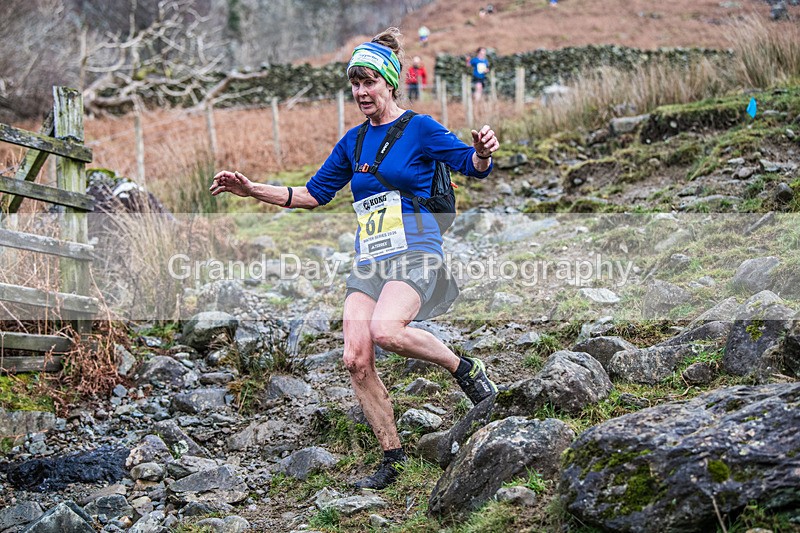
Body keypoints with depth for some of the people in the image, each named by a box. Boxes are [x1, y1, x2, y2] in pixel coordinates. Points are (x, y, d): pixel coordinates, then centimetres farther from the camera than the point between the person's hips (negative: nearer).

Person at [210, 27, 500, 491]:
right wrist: (251, 189, 16)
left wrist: (483, 152, -33)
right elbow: (314, 194, 22)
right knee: (357, 359, -7)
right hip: (368, 261, 6)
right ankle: (393, 458, 6)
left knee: (385, 329, -33)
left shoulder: (419, 128, -1)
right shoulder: (353, 142, 16)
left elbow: (474, 166, -8)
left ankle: (466, 369, -8)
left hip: (415, 255, -6)